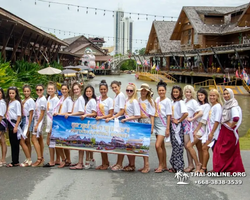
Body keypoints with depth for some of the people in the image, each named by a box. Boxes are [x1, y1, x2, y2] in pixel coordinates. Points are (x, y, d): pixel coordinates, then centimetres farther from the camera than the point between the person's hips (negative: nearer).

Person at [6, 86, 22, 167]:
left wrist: (16, 126, -18)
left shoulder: (17, 102, -7)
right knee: (12, 143, 8)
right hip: (9, 124, 7)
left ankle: (15, 162, -1)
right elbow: (7, 113, 16)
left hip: (14, 123, -7)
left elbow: (19, 115, -12)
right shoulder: (9, 102, 14)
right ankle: (14, 161, 13)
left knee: (15, 143, -4)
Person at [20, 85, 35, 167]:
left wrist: (28, 126, -15)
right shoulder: (22, 101, 13)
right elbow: (22, 113, 15)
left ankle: (28, 160, -4)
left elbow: (31, 115, -12)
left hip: (28, 121, -8)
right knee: (27, 142, 11)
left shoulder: (30, 101, -9)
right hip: (23, 120, 8)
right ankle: (28, 160, 17)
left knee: (22, 141, -10)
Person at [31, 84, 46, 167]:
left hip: (39, 121, -9)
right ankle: (41, 158, 16)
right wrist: (36, 124, 11)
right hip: (36, 120, 9)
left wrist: (37, 124, -17)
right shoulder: (38, 99, 13)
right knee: (39, 138, 11)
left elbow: (42, 113, -16)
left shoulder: (43, 99, -13)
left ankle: (39, 159, -9)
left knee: (34, 138, -12)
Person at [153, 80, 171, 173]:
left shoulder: (167, 101, -9)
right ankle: (164, 166, 22)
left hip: (163, 126, -7)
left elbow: (168, 115, -10)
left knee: (158, 145, -15)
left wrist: (168, 129, -13)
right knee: (162, 146, 13)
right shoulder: (157, 99, 8)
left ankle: (161, 165, -1)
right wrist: (152, 125, 10)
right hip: (156, 125, 7)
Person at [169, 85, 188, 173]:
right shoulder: (172, 102, 14)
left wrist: (179, 121, -15)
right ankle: (175, 165, 15)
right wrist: (172, 120, 6)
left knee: (177, 145, -5)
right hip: (172, 125, 8)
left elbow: (186, 113, -24)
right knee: (174, 145, 10)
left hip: (178, 126, -8)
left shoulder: (180, 102, -9)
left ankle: (178, 166, -1)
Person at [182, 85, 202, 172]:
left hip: (189, 125, -7)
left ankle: (191, 165, 2)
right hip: (183, 124, 7)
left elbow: (200, 113, -19)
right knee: (186, 145, 8)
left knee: (187, 145, -6)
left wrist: (192, 119, -15)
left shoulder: (193, 102, -9)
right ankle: (190, 165, 15)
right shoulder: (184, 101, 13)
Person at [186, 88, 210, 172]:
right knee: (199, 148, 10)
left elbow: (204, 120, -11)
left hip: (201, 128, -7)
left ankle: (198, 164, -7)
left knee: (189, 145, -16)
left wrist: (196, 130, -13)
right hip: (195, 127, 7)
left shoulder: (207, 106, -5)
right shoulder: (198, 104, 17)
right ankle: (201, 166, 16)